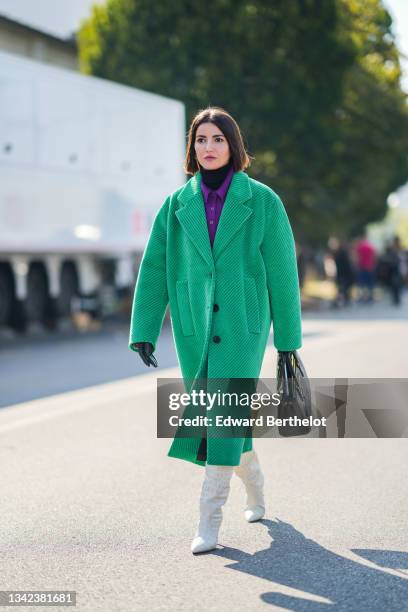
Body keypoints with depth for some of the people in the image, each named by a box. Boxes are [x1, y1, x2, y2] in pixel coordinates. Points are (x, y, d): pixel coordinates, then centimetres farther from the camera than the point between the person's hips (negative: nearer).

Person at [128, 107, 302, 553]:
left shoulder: (262, 201, -2)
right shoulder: (178, 205, 5)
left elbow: (282, 273, 1)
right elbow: (154, 270, 5)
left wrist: (288, 341, 2)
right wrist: (143, 332, -3)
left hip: (242, 326, -3)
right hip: (194, 330, 4)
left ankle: (209, 524, -9)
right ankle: (256, 494, 39)